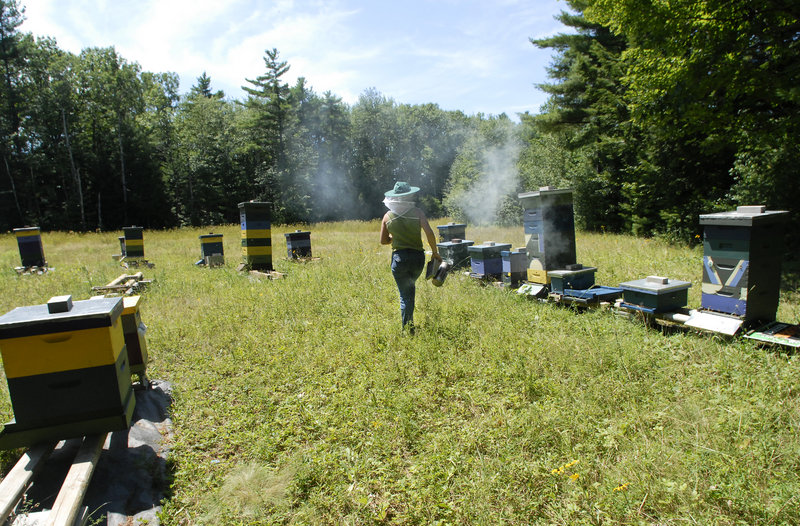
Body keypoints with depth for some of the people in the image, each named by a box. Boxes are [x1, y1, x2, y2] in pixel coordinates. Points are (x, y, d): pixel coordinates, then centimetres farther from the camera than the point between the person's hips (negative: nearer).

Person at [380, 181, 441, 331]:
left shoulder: (388, 216, 3)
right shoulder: (417, 212, -3)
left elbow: (383, 241, 9)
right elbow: (429, 233, -15)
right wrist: (435, 252, -4)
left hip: (399, 257, -1)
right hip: (417, 256, 1)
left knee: (405, 295, 8)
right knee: (410, 287, 27)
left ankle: (407, 329, 6)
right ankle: (409, 323, 34)